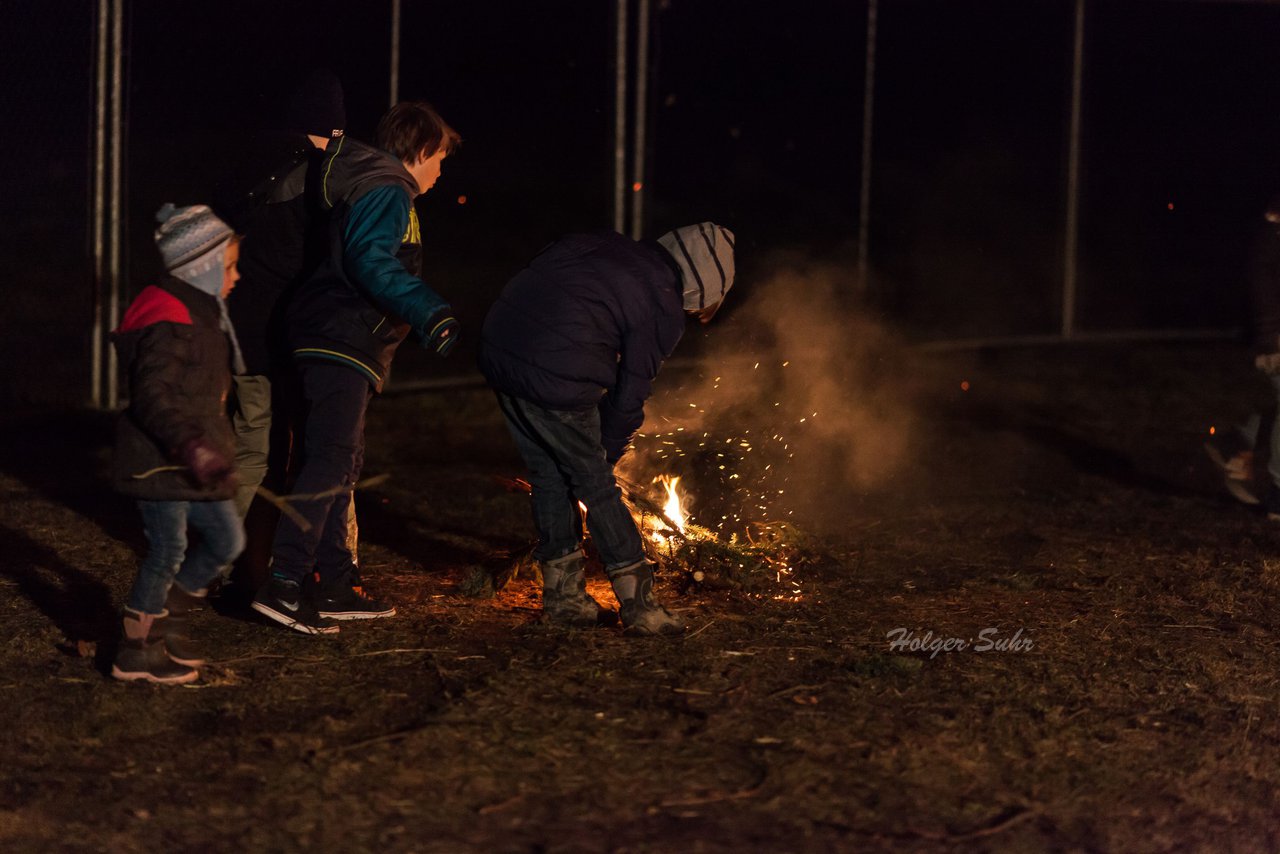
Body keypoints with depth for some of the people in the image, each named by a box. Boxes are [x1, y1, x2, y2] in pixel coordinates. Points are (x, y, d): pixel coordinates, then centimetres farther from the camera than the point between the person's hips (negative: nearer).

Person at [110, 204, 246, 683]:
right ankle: (136, 652, 7)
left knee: (226, 539, 12)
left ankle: (167, 622, 26)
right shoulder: (168, 324, -19)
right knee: (168, 551, -5)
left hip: (194, 458, 10)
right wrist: (192, 448, -33)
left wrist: (210, 450, 29)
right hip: (160, 460, -10)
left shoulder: (203, 316, 14)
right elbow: (153, 399, -25)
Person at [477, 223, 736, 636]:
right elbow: (629, 394, 1)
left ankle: (564, 596, 28)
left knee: (548, 476, 19)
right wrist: (608, 454, 17)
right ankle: (639, 605, 10)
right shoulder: (665, 311, -2)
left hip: (497, 350, 7)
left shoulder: (606, 246, 17)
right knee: (596, 486, 5)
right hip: (557, 379, -7)